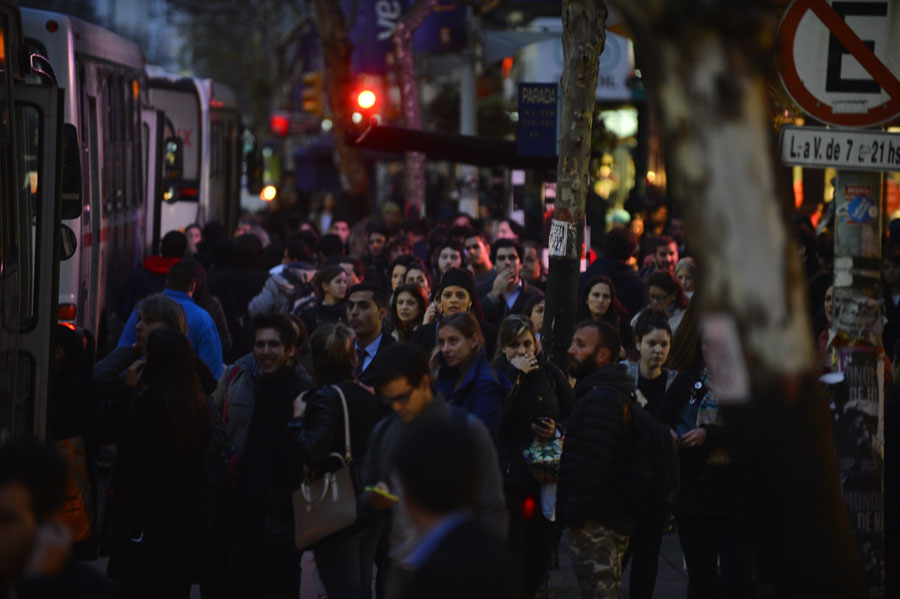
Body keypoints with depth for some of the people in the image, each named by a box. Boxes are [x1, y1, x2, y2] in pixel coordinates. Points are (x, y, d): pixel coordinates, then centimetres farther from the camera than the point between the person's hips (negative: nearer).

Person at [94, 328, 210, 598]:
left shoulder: (150, 400, -17)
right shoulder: (197, 402, 6)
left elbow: (106, 429, -12)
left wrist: (128, 388, -2)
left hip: (148, 513, -7)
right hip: (186, 514, 7)